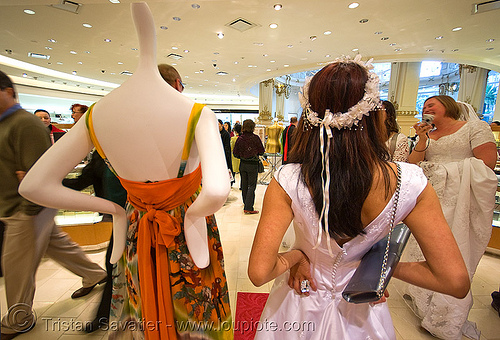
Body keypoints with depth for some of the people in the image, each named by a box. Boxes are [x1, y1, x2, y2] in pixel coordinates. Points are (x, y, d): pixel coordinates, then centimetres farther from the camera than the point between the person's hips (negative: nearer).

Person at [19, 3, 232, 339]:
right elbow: (217, 191, -38)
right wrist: (192, 213, -15)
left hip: (138, 235, 3)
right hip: (188, 234, -2)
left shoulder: (97, 114, -10)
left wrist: (116, 210, -2)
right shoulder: (198, 114, -23)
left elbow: (34, 185, -7)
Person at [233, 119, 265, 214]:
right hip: (253, 164, -4)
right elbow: (261, 151, -4)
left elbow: (235, 153, 2)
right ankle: (248, 208, -3)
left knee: (244, 186, 15)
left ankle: (246, 205, 30)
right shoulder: (255, 138, -11)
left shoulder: (240, 138, -2)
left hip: (242, 164, 4)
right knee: (251, 186, 0)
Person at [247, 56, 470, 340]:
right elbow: (456, 281, -16)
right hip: (362, 317, 1)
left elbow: (259, 272, -28)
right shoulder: (410, 182, -26)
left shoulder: (288, 181, -31)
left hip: (302, 307, 0)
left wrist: (295, 256, -11)